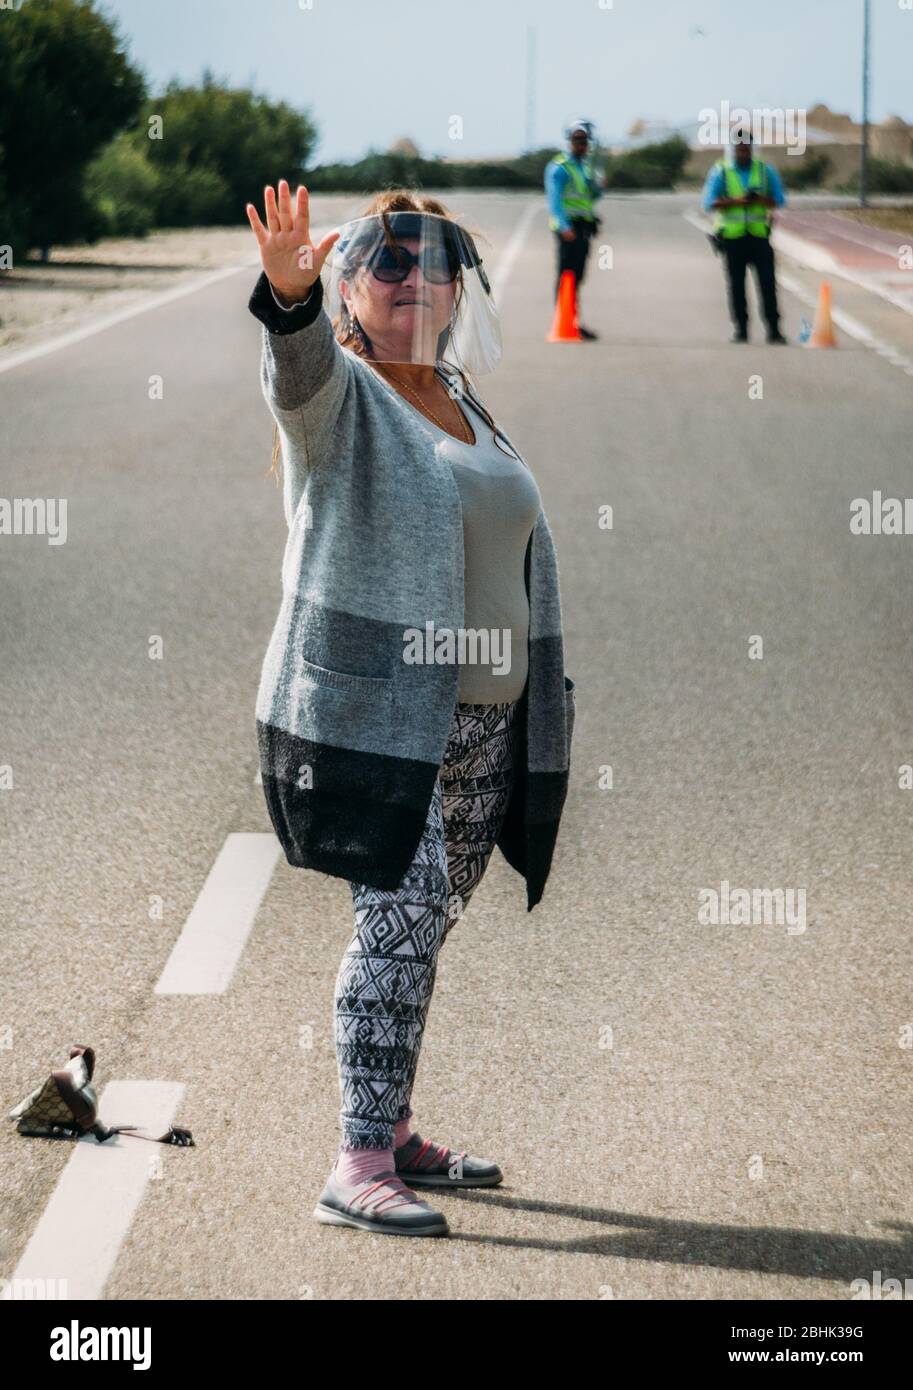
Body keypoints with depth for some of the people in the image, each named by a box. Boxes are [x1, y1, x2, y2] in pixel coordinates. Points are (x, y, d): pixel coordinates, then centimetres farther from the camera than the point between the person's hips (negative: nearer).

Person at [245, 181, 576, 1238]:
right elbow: (297, 366, -28)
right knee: (402, 911, -17)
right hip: (370, 708, -7)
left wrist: (546, 702, 22)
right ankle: (358, 1168, -18)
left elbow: (523, 549, 24)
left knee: (430, 924, 11)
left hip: (484, 719, 7)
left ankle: (392, 1132, 22)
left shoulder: (465, 403, 18)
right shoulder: (338, 393, -3)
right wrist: (289, 292, -51)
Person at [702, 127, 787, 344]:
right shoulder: (720, 172, 3)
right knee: (736, 285, 2)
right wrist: (736, 201, -18)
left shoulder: (765, 171, 9)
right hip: (732, 236, -1)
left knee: (768, 283, -6)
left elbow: (779, 199, 8)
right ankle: (740, 330, 10)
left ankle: (773, 330, -4)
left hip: (759, 235, 1)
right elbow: (709, 203, -5)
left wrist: (760, 199, -13)